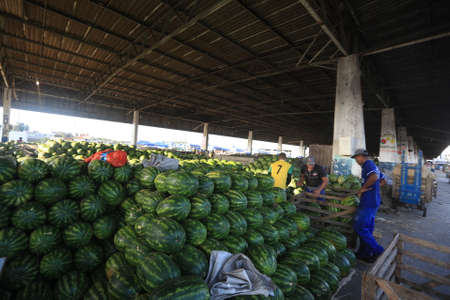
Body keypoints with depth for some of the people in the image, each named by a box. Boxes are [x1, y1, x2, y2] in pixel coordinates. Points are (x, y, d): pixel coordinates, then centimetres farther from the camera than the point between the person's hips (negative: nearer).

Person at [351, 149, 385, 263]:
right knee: (367, 229, 16)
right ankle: (365, 253, 25)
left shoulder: (368, 164, -13)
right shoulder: (372, 165, 17)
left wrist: (362, 188, -21)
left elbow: (375, 177, -33)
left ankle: (378, 251, 4)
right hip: (374, 202, 10)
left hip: (368, 202, -10)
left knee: (360, 227, -3)